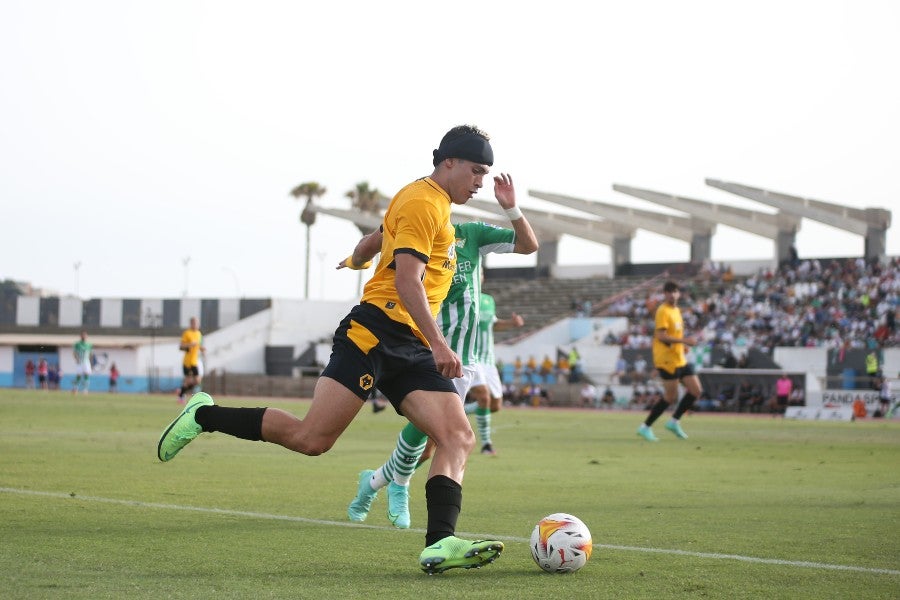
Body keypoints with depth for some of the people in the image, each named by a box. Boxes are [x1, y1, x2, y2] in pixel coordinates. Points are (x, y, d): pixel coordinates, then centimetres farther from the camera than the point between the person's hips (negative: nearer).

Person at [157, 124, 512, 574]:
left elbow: (376, 238, 39)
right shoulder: (422, 202, -8)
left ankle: (439, 545, -24)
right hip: (375, 333, -10)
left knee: (458, 438, -11)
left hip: (411, 350, 10)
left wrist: (356, 259, 60)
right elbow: (407, 279, -18)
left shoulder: (432, 204, 23)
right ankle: (204, 416, 2)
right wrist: (438, 343, -24)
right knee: (311, 439, -15)